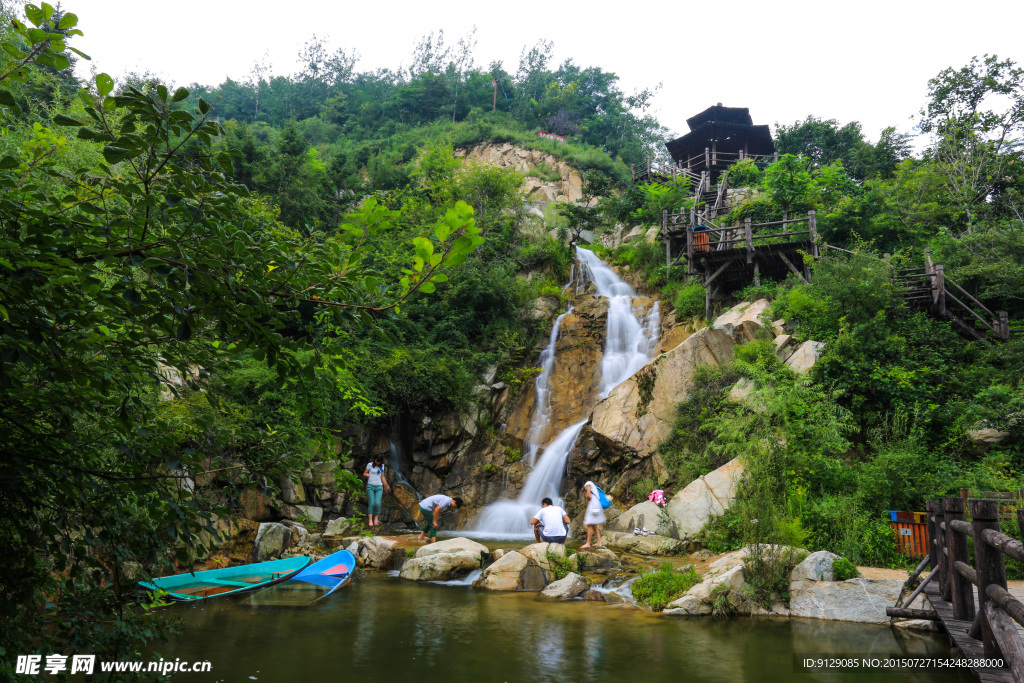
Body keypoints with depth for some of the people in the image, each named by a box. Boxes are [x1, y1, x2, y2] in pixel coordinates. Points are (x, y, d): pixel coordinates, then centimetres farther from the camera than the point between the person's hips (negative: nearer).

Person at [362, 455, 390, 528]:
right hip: (370, 486, -2)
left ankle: (376, 520, 0)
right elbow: (364, 474, 4)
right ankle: (370, 521, -11)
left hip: (379, 487, 2)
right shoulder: (370, 465, 1)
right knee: (371, 503, -12)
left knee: (377, 503, -11)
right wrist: (368, 476, -15)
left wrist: (386, 486, 17)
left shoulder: (382, 466, 11)